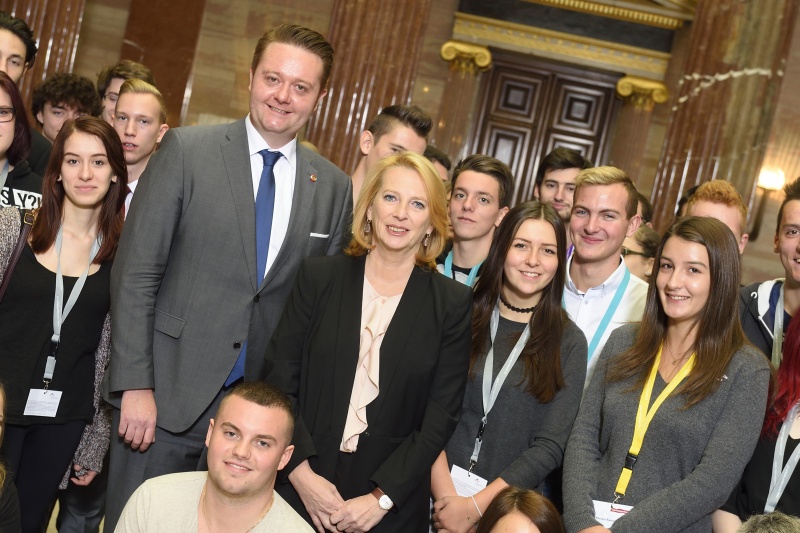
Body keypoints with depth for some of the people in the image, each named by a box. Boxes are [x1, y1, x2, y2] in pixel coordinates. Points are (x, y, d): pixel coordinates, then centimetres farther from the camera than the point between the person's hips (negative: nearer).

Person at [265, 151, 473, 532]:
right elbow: (280, 378, -3)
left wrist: (382, 498, -10)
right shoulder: (319, 277, -1)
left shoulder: (452, 303, -3)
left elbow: (440, 416, -4)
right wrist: (301, 471, -12)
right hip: (299, 488, 1)